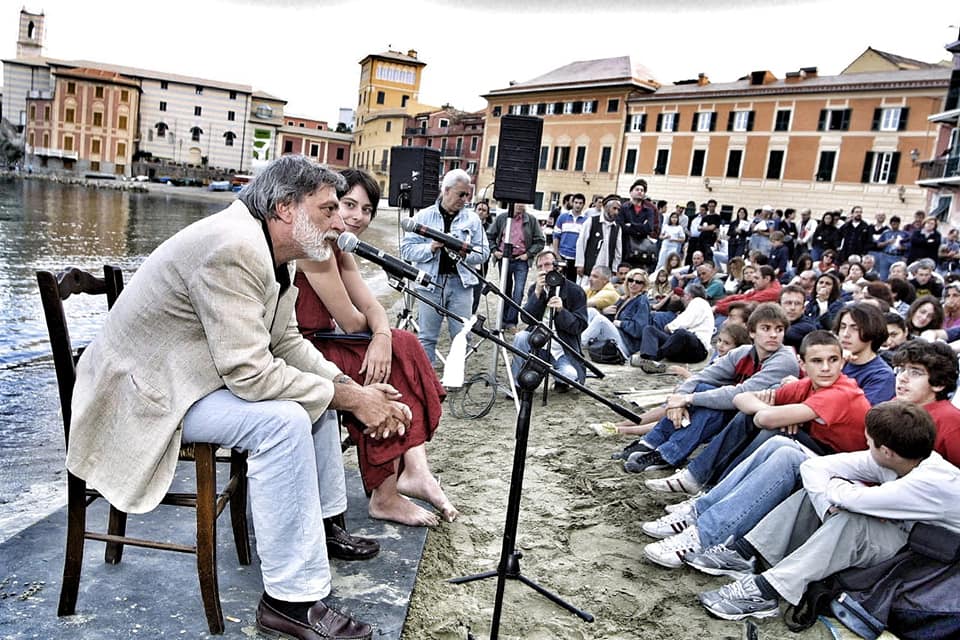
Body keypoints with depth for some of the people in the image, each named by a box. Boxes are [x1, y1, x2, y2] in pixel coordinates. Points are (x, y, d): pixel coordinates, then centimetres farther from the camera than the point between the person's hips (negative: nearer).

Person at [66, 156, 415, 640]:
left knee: (318, 390, 11)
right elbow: (249, 372, -32)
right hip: (143, 395, -10)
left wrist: (353, 388, -6)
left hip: (196, 373, 10)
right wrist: (348, 398, -23)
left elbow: (286, 342, 7)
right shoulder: (232, 247, -28)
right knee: (284, 419, -28)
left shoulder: (271, 250, 2)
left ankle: (323, 523, 25)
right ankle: (292, 600, -18)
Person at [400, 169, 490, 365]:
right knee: (427, 336, 4)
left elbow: (484, 252, 8)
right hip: (430, 283, -1)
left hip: (461, 283, 2)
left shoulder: (472, 218, 10)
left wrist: (466, 253, -12)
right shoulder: (424, 216, 4)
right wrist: (431, 248, -15)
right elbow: (406, 249, 0)